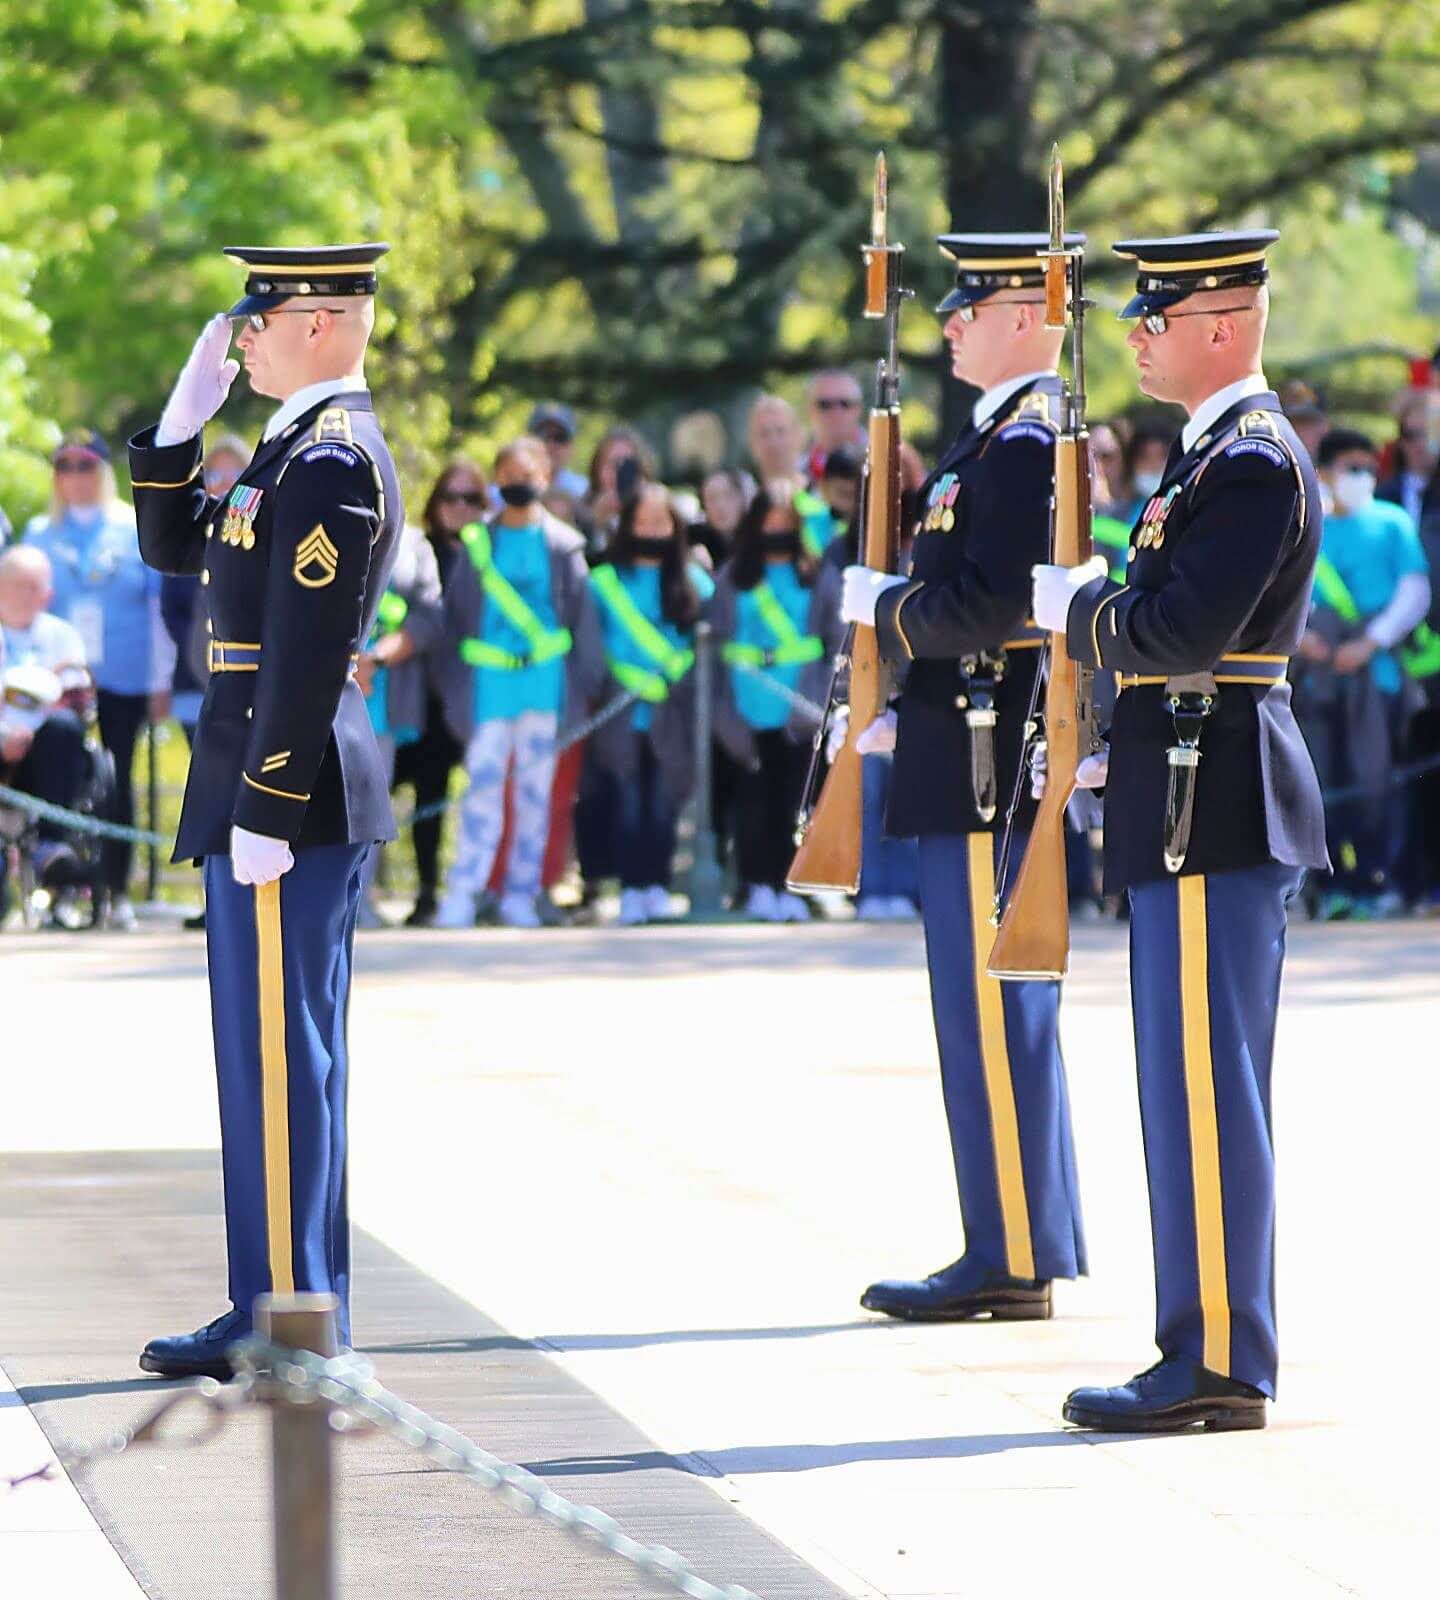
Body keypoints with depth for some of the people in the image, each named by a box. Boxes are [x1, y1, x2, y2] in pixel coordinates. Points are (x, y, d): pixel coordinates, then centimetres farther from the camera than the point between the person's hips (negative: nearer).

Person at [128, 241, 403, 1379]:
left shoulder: (332, 461, -16)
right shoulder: (302, 448, 16)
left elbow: (309, 653, -21)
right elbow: (175, 545, 24)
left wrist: (264, 812, -22)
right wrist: (183, 419, 12)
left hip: (289, 792, -10)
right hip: (286, 794, 10)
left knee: (281, 1054, -7)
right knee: (278, 1056, 13)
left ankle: (292, 1317, -4)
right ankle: (286, 1309, 18)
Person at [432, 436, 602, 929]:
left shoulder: (561, 545, 6)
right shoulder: (478, 542, 8)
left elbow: (580, 614, 7)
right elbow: (456, 612, 11)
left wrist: (583, 683, 1)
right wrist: (452, 683, 6)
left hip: (544, 680, 0)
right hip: (489, 680, 0)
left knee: (535, 789, 3)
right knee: (483, 782, -8)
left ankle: (521, 894, 8)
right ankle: (463, 893, -10)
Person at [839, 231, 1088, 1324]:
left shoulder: (1026, 447, -15)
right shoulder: (1007, 439, 17)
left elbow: (993, 603, -24)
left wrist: (883, 607, -9)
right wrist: (906, 718, 16)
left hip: (990, 775, -11)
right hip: (975, 764, 11)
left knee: (992, 1016, -7)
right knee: (999, 1015, 13)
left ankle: (1014, 1260, -4)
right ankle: (1019, 1250, 17)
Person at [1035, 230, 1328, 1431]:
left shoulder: (1255, 464, -14)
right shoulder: (1221, 452, 18)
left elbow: (1181, 632, -25)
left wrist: (1076, 604, -8)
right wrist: (1122, 758, 17)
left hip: (1213, 813, -11)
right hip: (1202, 804, 11)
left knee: (1207, 1090, -8)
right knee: (1197, 1090, 12)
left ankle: (1220, 1366, -7)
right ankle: (1213, 1350, 15)